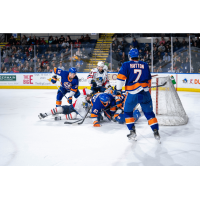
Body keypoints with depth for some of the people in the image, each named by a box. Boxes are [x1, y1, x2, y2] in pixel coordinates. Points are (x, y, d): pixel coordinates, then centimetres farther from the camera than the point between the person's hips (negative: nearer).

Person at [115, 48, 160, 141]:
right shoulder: (145, 65, 14)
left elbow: (121, 78, -6)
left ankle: (132, 132, 14)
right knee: (149, 112, 16)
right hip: (145, 93, 2)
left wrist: (118, 91, -3)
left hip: (132, 94, -2)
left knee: (127, 111, 19)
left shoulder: (126, 65, 5)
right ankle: (156, 132, 10)